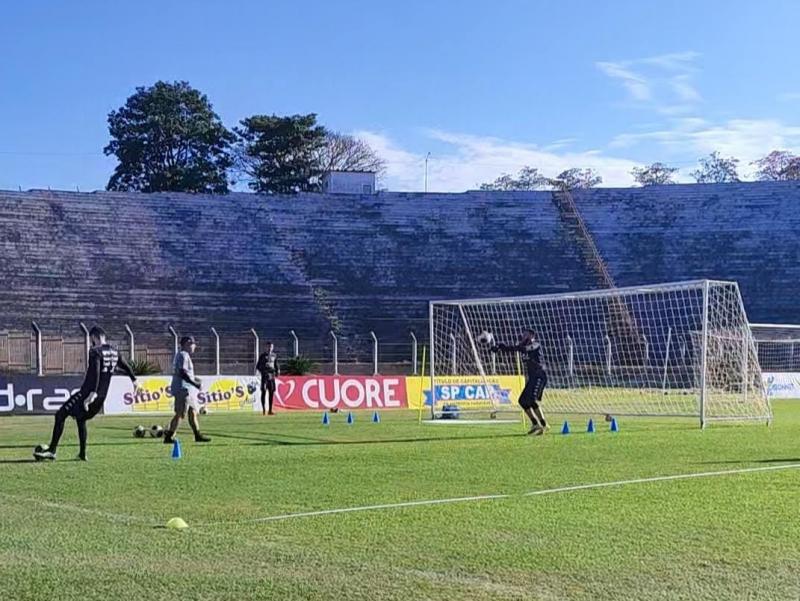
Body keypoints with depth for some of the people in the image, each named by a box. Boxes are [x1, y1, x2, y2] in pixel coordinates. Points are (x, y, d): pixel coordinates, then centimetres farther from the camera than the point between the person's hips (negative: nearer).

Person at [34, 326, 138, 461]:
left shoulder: (95, 351, -13)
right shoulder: (114, 352, 10)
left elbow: (95, 373, -25)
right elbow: (125, 367, 24)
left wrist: (92, 393, -31)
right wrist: (133, 380, 41)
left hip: (88, 393, -8)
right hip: (102, 397, 8)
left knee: (60, 415, -1)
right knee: (80, 419, 26)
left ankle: (52, 450, -6)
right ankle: (82, 453, 23)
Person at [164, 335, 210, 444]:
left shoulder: (181, 355, 19)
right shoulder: (183, 355, -13)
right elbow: (182, 373, -22)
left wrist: (193, 379, 19)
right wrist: (194, 383, -21)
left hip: (186, 389, 11)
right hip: (183, 388, -11)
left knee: (193, 412, 13)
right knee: (180, 413, -9)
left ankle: (198, 435, 17)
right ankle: (169, 437, -7)